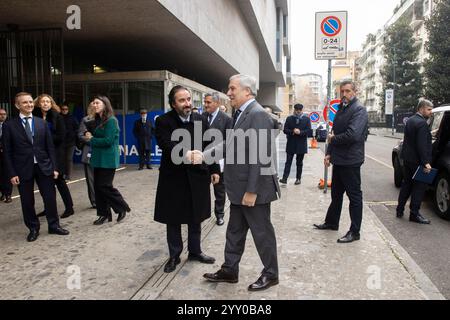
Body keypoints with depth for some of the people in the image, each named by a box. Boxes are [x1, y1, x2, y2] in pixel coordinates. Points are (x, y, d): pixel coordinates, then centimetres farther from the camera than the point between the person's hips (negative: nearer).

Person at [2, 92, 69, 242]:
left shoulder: (42, 123, 6)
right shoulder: (9, 125, -1)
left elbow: (50, 147, 6)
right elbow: (7, 152, -2)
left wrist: (54, 167, 1)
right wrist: (12, 173, -7)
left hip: (43, 167, 2)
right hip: (23, 169, -2)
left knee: (50, 197, 5)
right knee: (27, 201, 7)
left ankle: (53, 225, 21)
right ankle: (33, 228, 24)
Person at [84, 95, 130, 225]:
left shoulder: (111, 121, -12)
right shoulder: (97, 120, 13)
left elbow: (108, 140, -19)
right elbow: (95, 136, 18)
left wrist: (91, 139, -9)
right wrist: (89, 135, -2)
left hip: (108, 159, -8)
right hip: (98, 159, 8)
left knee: (105, 186, -6)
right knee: (98, 186, 8)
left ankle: (122, 208, 13)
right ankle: (104, 214, 17)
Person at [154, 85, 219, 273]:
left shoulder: (201, 120, 4)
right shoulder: (163, 121, -8)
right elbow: (166, 144, -25)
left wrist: (214, 170, 6)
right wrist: (185, 154, -42)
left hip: (197, 176, 3)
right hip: (173, 177, -3)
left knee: (196, 218, 14)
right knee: (173, 220, 9)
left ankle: (195, 251, 32)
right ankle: (174, 256, 26)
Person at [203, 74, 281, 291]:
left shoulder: (258, 114, -19)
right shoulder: (240, 113, 11)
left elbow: (260, 157, -23)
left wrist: (251, 190, -22)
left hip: (254, 189, -9)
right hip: (239, 189, 9)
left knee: (262, 233, 7)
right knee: (234, 232, 18)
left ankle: (270, 274, 26)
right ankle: (229, 270, 33)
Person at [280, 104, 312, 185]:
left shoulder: (306, 119, 5)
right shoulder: (289, 119, 7)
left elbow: (309, 131, -3)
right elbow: (285, 130, 0)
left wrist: (300, 132, -18)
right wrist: (292, 131, -17)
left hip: (301, 144, 0)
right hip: (291, 144, 0)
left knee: (299, 163, 9)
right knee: (288, 162, -3)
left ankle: (298, 178, 18)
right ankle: (285, 178, -8)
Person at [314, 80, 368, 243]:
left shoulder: (359, 110, -14)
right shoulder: (341, 109, 14)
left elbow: (352, 135, -26)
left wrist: (333, 139, -11)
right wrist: (329, 153, 7)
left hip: (351, 161, -9)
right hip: (338, 159, 9)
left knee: (354, 196, 3)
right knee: (336, 193, 20)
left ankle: (354, 232, 13)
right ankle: (331, 222, 35)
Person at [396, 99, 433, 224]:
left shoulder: (410, 121, 11)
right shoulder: (422, 123, -18)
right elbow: (422, 145, -23)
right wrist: (426, 162, -23)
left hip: (407, 158, 9)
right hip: (417, 161, -9)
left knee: (407, 184, 17)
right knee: (419, 186, 0)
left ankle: (400, 210, 24)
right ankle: (414, 214, 5)